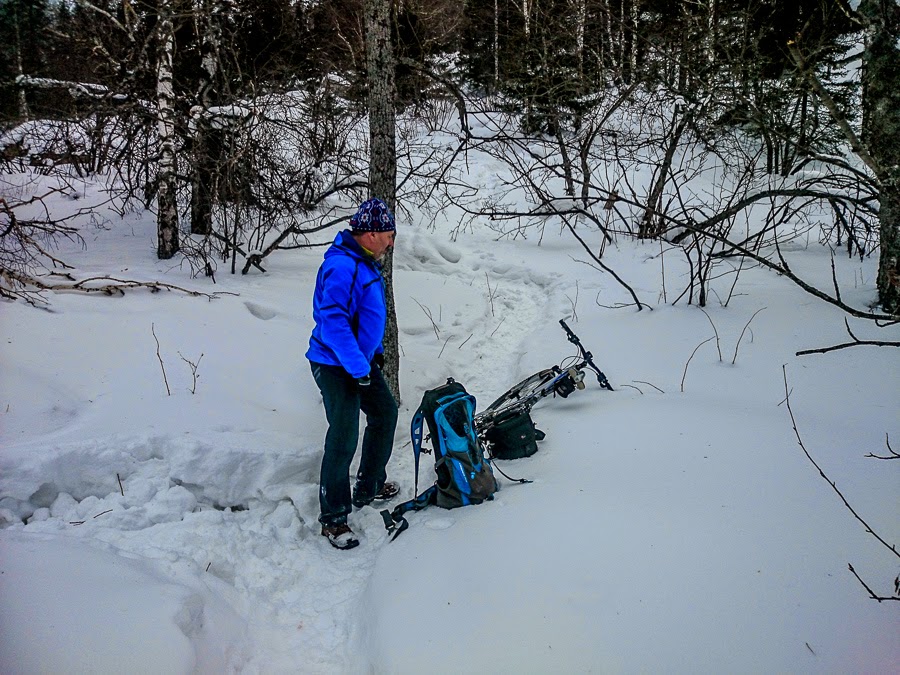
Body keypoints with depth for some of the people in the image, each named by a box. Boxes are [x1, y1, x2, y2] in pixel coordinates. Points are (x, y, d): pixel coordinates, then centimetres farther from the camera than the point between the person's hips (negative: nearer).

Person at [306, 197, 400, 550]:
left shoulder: (366, 263, 9)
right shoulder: (341, 267, -24)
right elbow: (333, 321, -29)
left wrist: (376, 350, 23)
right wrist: (358, 368, -26)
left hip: (361, 360, 10)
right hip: (335, 365, -10)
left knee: (385, 413, 20)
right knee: (344, 438, -9)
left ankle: (369, 487, 36)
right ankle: (333, 518, 4)